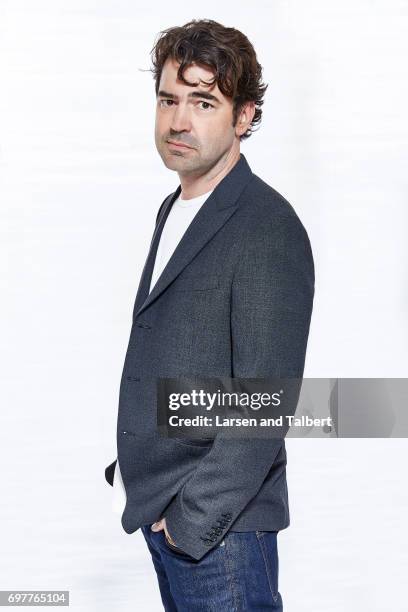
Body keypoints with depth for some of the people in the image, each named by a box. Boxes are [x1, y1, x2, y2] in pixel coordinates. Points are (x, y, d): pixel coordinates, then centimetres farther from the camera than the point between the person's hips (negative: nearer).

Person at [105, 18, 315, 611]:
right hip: (156, 507, 8)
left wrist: (193, 518, -18)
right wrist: (134, 469, 10)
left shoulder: (268, 228, -18)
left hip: (216, 525, -8)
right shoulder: (175, 209, 10)